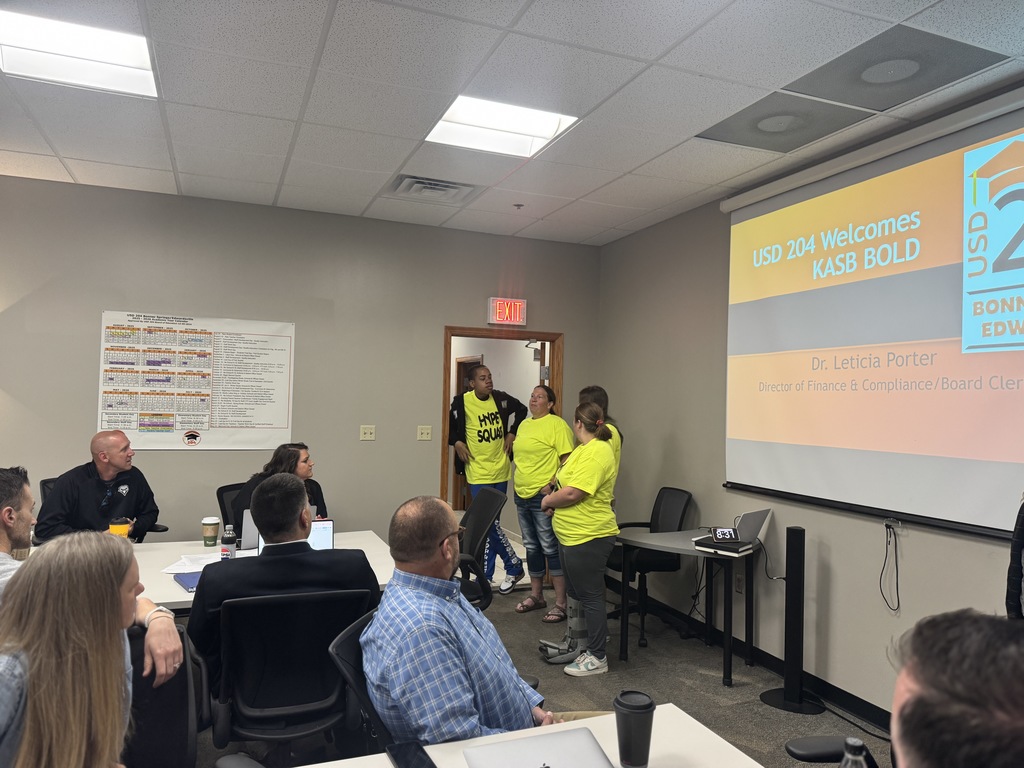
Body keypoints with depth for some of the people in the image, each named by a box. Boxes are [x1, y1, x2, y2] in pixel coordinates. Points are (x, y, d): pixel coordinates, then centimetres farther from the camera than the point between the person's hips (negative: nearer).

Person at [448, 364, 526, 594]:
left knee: (490, 523, 10)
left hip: (500, 470, 3)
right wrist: (456, 442, -10)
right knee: (488, 523, -5)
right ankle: (514, 565, 14)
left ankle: (485, 576, 21)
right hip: (478, 472, -3)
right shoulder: (462, 402, -10)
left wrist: (512, 433, 8)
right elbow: (448, 423, 3)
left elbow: (521, 410, 17)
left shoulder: (501, 398, -1)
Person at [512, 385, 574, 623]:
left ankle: (560, 604, 5)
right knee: (531, 547, 16)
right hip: (522, 495, 8)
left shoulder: (557, 425, -11)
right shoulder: (524, 424, 14)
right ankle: (536, 596, 30)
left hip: (543, 496, -8)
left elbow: (567, 460, -16)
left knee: (550, 548, -4)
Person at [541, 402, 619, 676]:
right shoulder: (586, 448, 14)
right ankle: (578, 643, 33)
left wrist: (548, 501, -9)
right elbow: (568, 483, 21)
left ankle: (597, 658, 11)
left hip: (589, 538, -10)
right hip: (573, 536, 11)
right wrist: (555, 501, 4)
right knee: (577, 593, 19)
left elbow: (573, 493, -26)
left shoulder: (597, 452, -20)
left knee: (590, 596, 0)